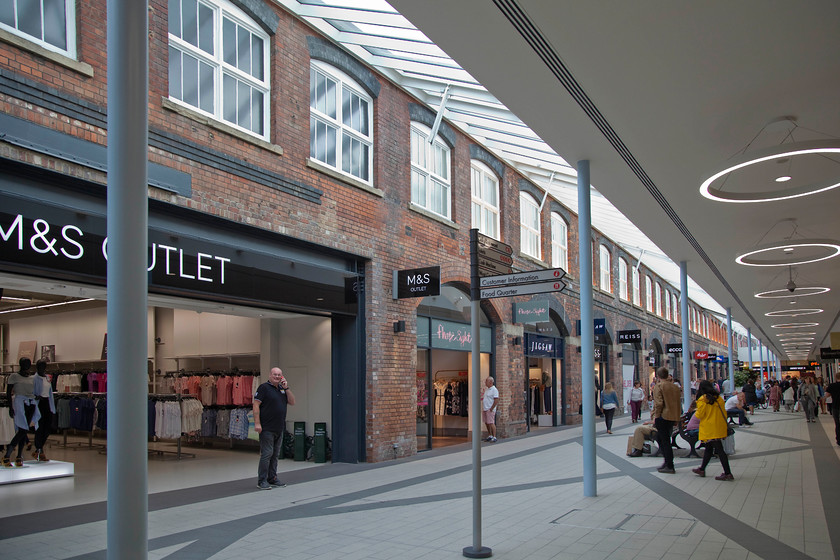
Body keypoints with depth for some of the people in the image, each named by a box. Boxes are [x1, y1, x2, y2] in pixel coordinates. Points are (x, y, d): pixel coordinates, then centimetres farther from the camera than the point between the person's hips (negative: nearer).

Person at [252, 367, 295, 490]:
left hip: (279, 429, 7)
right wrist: (257, 423, -19)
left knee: (275, 454, 12)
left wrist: (286, 388, 0)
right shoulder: (264, 387, -6)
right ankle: (262, 481, 0)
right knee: (267, 454, -7)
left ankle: (272, 478, 21)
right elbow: (256, 405, -11)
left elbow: (292, 403, 11)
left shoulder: (282, 389, 16)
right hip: (267, 428, -7)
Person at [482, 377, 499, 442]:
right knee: (486, 423, 11)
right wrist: (481, 398, 8)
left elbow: (496, 400, -17)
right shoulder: (486, 389, 17)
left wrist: (491, 409, -18)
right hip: (484, 409, 9)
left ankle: (494, 437, -6)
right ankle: (489, 436, 19)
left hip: (490, 410, -9)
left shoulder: (494, 390, -11)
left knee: (491, 423, -10)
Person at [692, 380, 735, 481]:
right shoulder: (718, 398, 7)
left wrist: (696, 413, 11)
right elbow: (723, 412, 10)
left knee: (719, 450, -7)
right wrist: (723, 423, 18)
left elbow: (699, 415, -10)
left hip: (710, 429, -7)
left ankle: (727, 473, -8)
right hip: (719, 427, 7)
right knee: (709, 448, 16)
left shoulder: (702, 399, -12)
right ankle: (702, 469, 26)